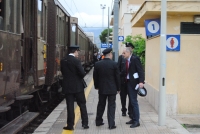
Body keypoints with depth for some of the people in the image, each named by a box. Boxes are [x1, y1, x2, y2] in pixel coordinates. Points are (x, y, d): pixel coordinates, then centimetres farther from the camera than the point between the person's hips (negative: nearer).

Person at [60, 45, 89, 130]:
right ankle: (85, 123, 12)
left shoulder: (63, 61, 2)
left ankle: (70, 125, 8)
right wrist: (80, 78, 4)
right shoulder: (76, 60, -14)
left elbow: (63, 72, 9)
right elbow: (82, 73, -16)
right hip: (77, 86, -4)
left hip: (67, 86, 4)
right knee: (82, 105, 9)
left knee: (70, 106, 7)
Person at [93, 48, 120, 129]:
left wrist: (96, 86, 17)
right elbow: (117, 77, -6)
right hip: (112, 89, -3)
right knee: (111, 106, 2)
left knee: (101, 105, 17)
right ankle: (111, 124, 2)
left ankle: (98, 121, 27)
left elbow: (95, 77, 4)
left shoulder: (97, 64, -3)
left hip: (102, 89, 3)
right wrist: (118, 88, 4)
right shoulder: (114, 64, -11)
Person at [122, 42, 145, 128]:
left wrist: (141, 81, -28)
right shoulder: (127, 60, 10)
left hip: (134, 83, -8)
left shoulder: (135, 59, -13)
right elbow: (127, 71, 11)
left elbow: (140, 70, -18)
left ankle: (136, 121, 1)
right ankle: (133, 119, 23)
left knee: (134, 102, -5)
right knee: (131, 101, 14)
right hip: (128, 82, 8)